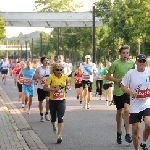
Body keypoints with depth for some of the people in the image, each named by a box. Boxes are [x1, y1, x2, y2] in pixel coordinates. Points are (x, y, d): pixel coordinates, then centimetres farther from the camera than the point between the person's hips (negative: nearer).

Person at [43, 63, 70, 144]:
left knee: (60, 118, -11)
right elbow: (45, 88, -15)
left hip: (62, 100, 1)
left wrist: (67, 86, 2)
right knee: (53, 118, 15)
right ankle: (54, 125, 51)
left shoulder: (65, 77, 1)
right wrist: (54, 89, -23)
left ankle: (59, 136, -14)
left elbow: (68, 82, 24)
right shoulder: (51, 78, -10)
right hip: (53, 100, -1)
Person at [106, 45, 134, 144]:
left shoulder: (132, 63, 1)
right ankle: (119, 133, 30)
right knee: (119, 112, 12)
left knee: (127, 110, -17)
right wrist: (118, 80, -17)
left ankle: (128, 134, -11)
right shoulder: (116, 63, -10)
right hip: (117, 91, -1)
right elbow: (108, 76, -6)